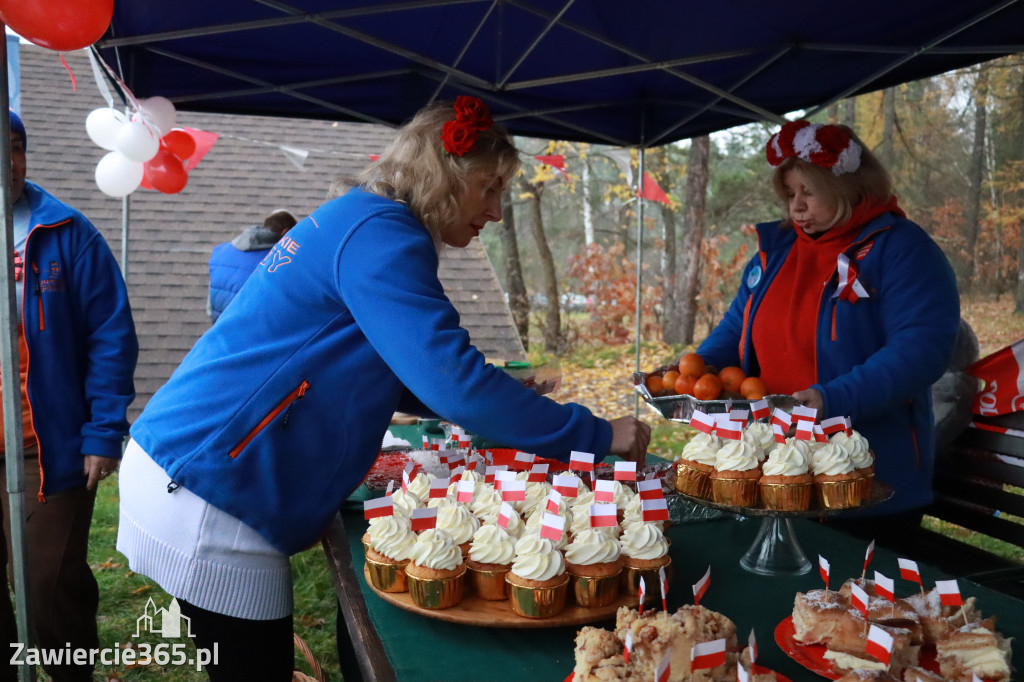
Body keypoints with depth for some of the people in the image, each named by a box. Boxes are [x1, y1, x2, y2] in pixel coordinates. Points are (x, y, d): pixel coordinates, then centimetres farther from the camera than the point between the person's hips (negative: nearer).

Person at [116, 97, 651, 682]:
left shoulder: (358, 223, 13)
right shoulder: (380, 234, -18)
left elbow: (396, 379, 21)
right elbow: (452, 379, -26)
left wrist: (511, 408, 15)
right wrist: (596, 435, -15)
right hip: (207, 489, -10)